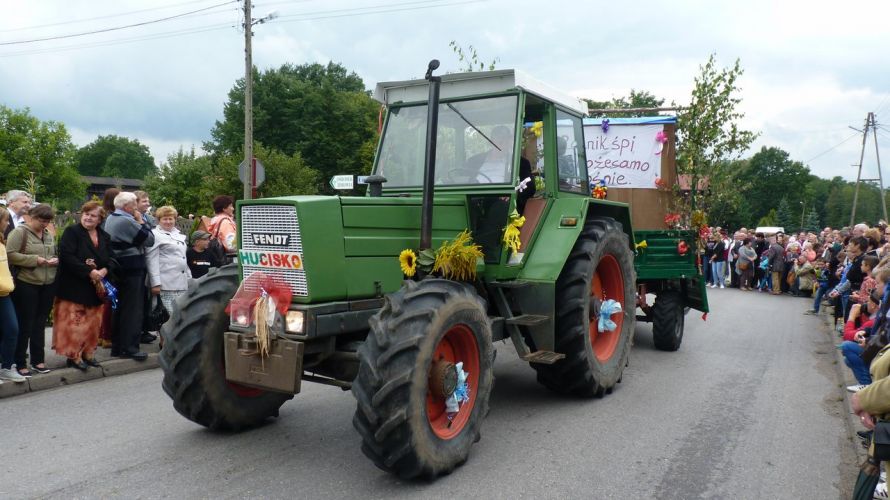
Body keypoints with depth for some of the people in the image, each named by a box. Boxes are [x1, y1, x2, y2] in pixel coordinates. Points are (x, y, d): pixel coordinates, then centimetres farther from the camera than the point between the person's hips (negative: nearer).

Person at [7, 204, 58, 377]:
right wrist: (34, 259, -19)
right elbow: (10, 255, -15)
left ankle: (37, 360, 23)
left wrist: (56, 260, -1)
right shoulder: (20, 232, -7)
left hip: (48, 285, 6)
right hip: (26, 285, -6)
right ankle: (19, 363, 12)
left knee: (40, 324, 13)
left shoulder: (49, 235, 12)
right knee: (25, 325, 1)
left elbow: (56, 254, 21)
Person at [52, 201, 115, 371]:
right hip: (74, 286, -6)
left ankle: (88, 353, 21)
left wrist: (104, 271, -14)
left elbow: (111, 260, 8)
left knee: (93, 322, 11)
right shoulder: (71, 232, -7)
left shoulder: (104, 237, 11)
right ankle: (73, 355, 6)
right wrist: (89, 272, -23)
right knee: (75, 322, -4)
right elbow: (67, 256, -18)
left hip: (95, 287, 6)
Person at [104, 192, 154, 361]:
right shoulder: (127, 222, -18)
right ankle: (129, 347, -3)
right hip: (132, 271, -10)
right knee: (132, 309, -4)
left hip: (117, 269, 10)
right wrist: (141, 222, -4)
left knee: (119, 308, 14)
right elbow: (149, 240, -14)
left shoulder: (110, 219, 12)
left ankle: (117, 346, 21)